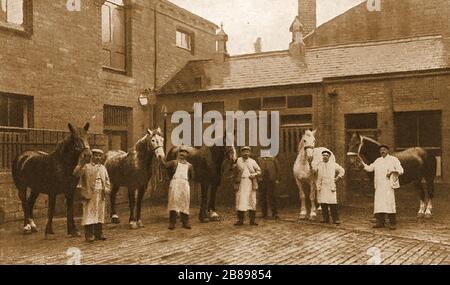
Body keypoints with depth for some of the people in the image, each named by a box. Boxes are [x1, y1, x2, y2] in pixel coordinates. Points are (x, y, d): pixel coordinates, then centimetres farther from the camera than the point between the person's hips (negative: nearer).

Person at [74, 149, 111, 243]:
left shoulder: (103, 168, 15)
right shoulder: (86, 166, -1)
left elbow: (107, 180, 20)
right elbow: (76, 173, -15)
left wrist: (107, 189, 8)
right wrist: (81, 165, -30)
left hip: (101, 194, 5)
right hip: (89, 194, -5)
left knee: (100, 214, 9)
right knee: (89, 214, -4)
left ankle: (98, 234, 18)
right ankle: (89, 235, 1)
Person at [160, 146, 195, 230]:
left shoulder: (189, 165, 17)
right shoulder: (174, 162, 10)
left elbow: (191, 177, 18)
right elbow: (166, 165, -6)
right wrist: (161, 158, -12)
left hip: (185, 184, 3)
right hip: (175, 183, -2)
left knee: (185, 202, 5)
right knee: (173, 201, -5)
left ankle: (185, 222, 15)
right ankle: (172, 222, 1)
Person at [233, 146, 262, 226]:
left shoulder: (253, 161, 9)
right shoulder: (238, 161, 7)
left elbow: (259, 171, 13)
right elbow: (235, 172, 12)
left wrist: (254, 174, -7)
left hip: (251, 184, 1)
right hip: (241, 184, -1)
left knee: (252, 201, 2)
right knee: (240, 201, -5)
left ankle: (252, 220, 7)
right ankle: (240, 220, 0)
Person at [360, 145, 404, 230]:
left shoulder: (393, 159, 5)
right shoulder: (378, 161, 20)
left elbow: (401, 170, 0)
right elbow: (369, 168, 19)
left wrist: (393, 171, -19)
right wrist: (362, 163, 5)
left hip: (389, 185, -5)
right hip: (379, 185, 5)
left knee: (389, 203, -11)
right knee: (379, 203, 1)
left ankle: (393, 223, -5)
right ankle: (380, 222, 7)